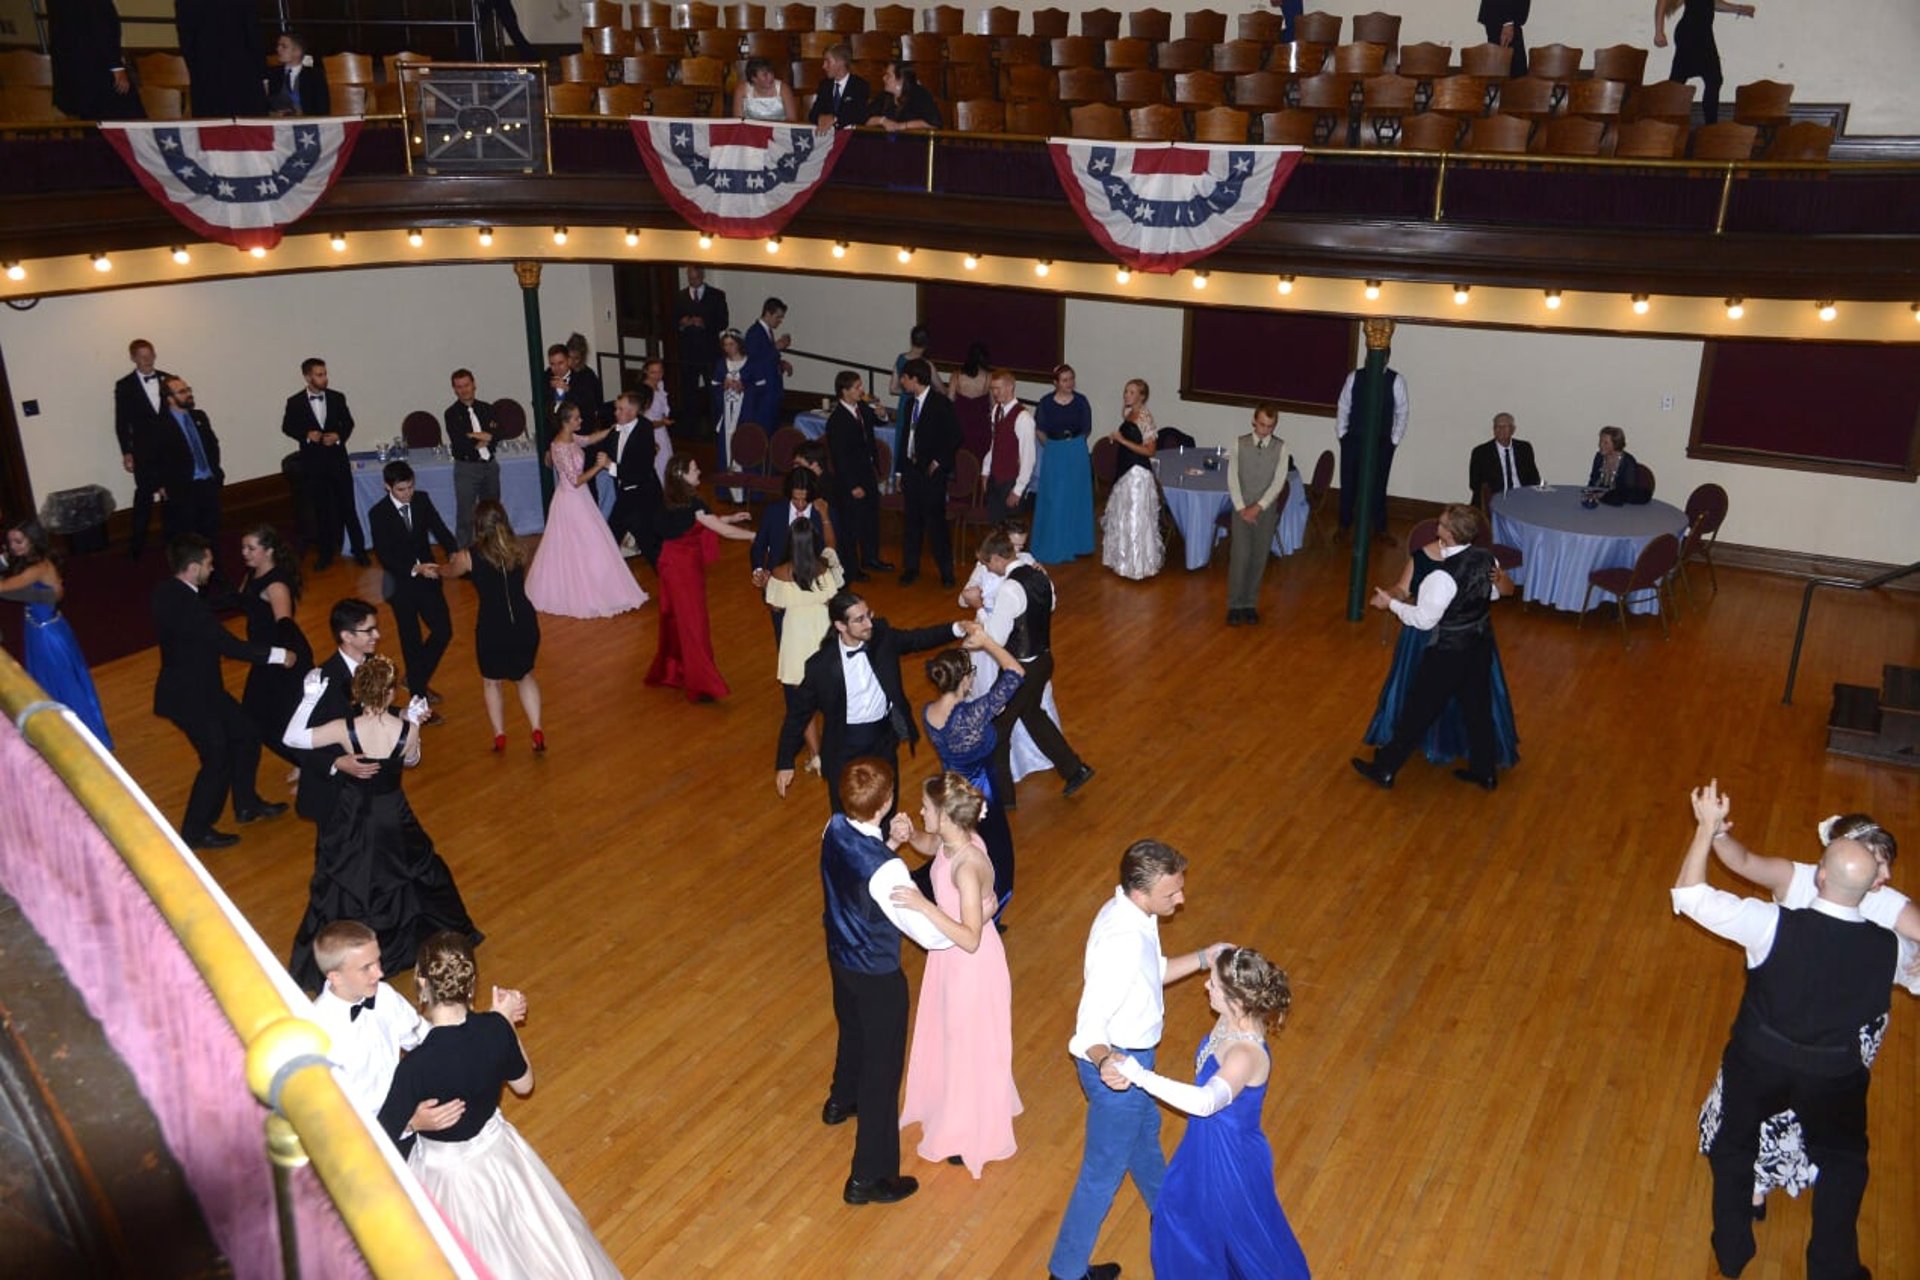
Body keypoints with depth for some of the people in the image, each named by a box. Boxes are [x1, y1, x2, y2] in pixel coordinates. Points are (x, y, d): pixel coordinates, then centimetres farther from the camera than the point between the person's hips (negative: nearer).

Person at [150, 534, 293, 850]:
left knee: (245, 735, 19)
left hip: (198, 687, 10)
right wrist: (277, 655, -16)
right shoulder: (186, 606, -30)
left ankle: (246, 804, 34)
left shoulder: (169, 592, -2)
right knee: (217, 759, 4)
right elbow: (228, 645, -25)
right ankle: (195, 832, 19)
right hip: (188, 697, -10)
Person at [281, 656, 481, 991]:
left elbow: (291, 738, -11)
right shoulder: (407, 731, -20)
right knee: (414, 869, 24)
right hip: (393, 816, 1)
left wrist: (310, 697, -7)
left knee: (341, 885, 16)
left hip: (353, 818, 0)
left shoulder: (345, 729, -22)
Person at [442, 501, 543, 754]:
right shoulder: (517, 550, -1)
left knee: (491, 682, 23)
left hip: (492, 628, -3)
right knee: (525, 676, 25)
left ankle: (500, 736, 23)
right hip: (525, 624, 3)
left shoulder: (469, 556, -8)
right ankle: (537, 731, 15)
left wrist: (451, 562, 42)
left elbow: (450, 572, 15)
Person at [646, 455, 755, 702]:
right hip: (684, 567, -9)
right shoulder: (692, 502, -21)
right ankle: (700, 684, 4)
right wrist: (753, 535, -11)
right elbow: (722, 530, -20)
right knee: (693, 622, -2)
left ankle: (668, 671, 33)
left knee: (676, 620, 20)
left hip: (673, 564, 9)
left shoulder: (676, 500, 6)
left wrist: (730, 518, 16)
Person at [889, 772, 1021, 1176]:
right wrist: (908, 834, -9)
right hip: (951, 956, 9)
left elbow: (970, 939, -37)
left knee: (970, 1046, 14)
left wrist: (923, 905, -43)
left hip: (972, 964, -9)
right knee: (949, 1035, 29)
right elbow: (929, 844, 12)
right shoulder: (955, 839, -12)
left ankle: (975, 1135, 38)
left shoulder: (967, 866, -37)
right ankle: (951, 1106, 56)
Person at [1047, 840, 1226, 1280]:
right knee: (1103, 1172, 10)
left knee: (1145, 1134, 33)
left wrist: (1204, 957, 1)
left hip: (1128, 1055, 9)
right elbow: (1089, 1025, -36)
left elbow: (1153, 973, 10)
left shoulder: (1130, 911, -7)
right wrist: (1106, 1061, -55)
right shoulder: (1123, 942, -36)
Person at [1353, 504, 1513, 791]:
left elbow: (1424, 619, -22)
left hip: (1449, 652, -7)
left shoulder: (1445, 576, -30)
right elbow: (1500, 591, 10)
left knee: (1420, 709, 6)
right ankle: (1484, 770, 35)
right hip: (1481, 644, 7)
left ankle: (1385, 769, 19)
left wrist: (1391, 603, -10)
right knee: (1477, 706, 20)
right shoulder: (1486, 558, -7)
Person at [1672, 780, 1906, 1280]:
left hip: (1759, 1060, -1)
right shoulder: (1889, 948, -21)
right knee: (1844, 1162, 30)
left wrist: (1707, 826, -15)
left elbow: (1688, 893, -23)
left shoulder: (1774, 925, -31)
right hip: (1834, 1075, 2)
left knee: (1733, 1147, 25)